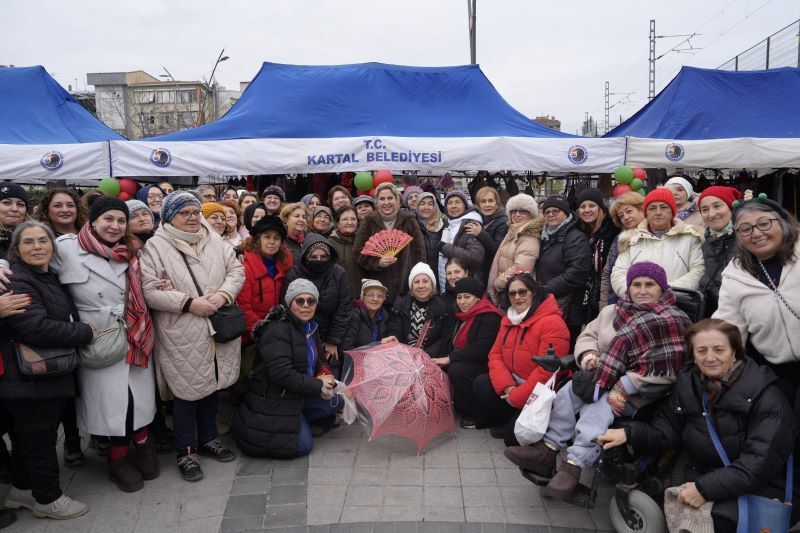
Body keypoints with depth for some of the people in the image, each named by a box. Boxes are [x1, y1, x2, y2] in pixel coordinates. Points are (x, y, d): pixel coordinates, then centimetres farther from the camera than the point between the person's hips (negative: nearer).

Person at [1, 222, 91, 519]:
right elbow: (37, 328, -29)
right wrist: (85, 333, -19)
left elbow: (64, 320, 29)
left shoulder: (51, 279, 14)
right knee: (39, 438, 4)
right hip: (30, 379, -9)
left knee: (30, 436, 20)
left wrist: (82, 332, 10)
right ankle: (48, 499, 19)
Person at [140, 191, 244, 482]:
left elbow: (236, 270, 6)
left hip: (219, 329, 5)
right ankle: (186, 451, 22)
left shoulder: (214, 239, 7)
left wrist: (223, 294, -13)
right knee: (187, 391, 4)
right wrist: (189, 303, -19)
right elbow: (149, 291, -14)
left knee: (212, 384, 18)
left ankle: (208, 438, 37)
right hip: (182, 336, -5)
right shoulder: (155, 246, -8)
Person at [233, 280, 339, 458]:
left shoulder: (310, 328, 9)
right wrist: (319, 387, -22)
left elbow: (315, 364, 17)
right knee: (303, 447, -11)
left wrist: (323, 379, -7)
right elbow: (282, 374, -29)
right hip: (273, 400, -9)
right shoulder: (278, 330, -20)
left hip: (299, 395, 9)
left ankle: (298, 422, 10)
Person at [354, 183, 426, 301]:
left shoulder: (409, 222, 7)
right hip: (377, 286, 0)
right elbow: (358, 253, 2)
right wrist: (377, 262, -15)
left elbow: (419, 252, 6)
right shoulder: (368, 223, 7)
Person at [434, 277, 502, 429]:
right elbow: (456, 345, 14)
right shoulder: (464, 316, 14)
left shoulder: (490, 318, -16)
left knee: (457, 370, -32)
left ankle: (473, 415, -14)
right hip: (466, 362, 9)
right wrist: (446, 359, -5)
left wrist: (450, 358, -22)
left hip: (484, 366, -9)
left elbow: (480, 350, -25)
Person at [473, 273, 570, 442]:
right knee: (480, 384, -13)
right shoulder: (508, 320, 7)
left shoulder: (552, 323, -20)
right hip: (514, 384, 8)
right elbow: (495, 355, 2)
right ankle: (514, 418, 0)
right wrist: (507, 387, -15)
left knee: (513, 436, -16)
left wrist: (517, 397, -19)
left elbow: (547, 372, -25)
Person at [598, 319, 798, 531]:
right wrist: (630, 433, -14)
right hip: (700, 480, 5)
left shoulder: (764, 395, -13)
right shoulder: (688, 384, 5)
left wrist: (706, 489, -26)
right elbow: (667, 429, 5)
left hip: (759, 489, -4)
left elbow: (762, 461, -20)